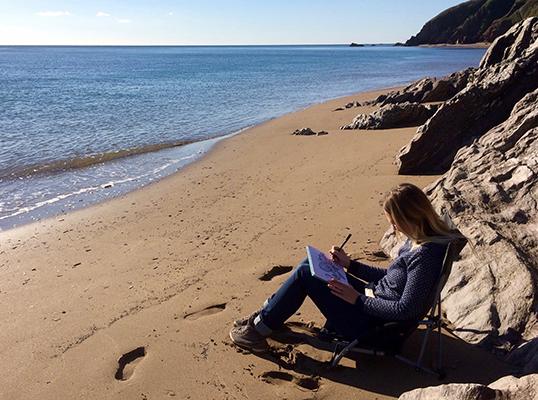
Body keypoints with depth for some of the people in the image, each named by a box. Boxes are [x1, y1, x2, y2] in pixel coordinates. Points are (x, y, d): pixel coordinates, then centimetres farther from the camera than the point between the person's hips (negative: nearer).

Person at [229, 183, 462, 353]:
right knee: (311, 264, 12)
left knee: (304, 273, -10)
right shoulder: (420, 239, 3)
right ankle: (267, 312, 22)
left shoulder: (426, 254, -27)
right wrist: (350, 265, 10)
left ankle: (259, 328, 6)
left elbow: (406, 309, -28)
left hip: (369, 323, -10)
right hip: (374, 299, 10)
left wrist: (358, 300, -20)